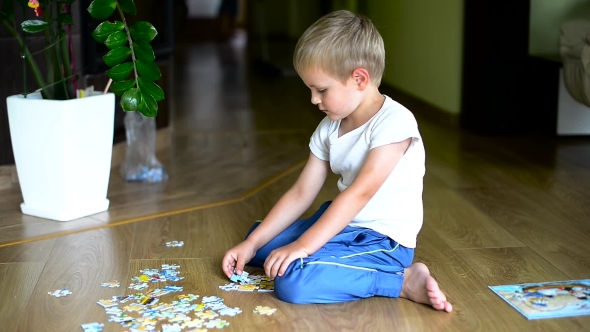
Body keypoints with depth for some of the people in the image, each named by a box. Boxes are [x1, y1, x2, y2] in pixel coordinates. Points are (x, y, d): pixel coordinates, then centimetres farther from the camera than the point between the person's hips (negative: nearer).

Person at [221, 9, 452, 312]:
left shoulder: (394, 122, -20)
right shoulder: (329, 128, 4)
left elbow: (360, 192, -27)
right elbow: (300, 194, 5)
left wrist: (302, 246, -30)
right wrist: (251, 244, -1)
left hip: (383, 242, -9)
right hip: (343, 225, 9)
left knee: (293, 281, -29)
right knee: (257, 240, 14)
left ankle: (402, 280, -15)